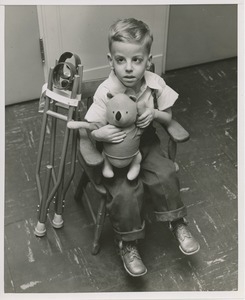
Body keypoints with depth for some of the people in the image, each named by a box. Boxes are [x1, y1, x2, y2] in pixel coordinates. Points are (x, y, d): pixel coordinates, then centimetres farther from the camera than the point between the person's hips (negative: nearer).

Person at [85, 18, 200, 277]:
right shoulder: (105, 92, -23)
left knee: (165, 175, -19)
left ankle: (177, 224, 8)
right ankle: (127, 245, 4)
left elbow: (168, 116, 2)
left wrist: (155, 113, -21)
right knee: (125, 192, -21)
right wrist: (101, 134, -40)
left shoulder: (155, 84, -13)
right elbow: (90, 129, -17)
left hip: (146, 143, 3)